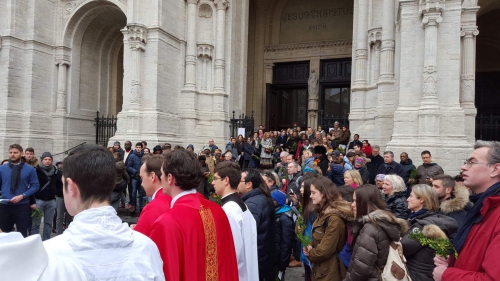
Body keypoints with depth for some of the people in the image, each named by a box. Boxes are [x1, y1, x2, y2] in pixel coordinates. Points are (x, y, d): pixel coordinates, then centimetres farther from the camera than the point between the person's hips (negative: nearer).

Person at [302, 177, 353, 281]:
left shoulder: (334, 218, -25)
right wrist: (310, 247, -4)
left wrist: (310, 254, -7)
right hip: (321, 268, 9)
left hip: (330, 272, -9)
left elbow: (326, 250, -25)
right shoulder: (324, 213, 6)